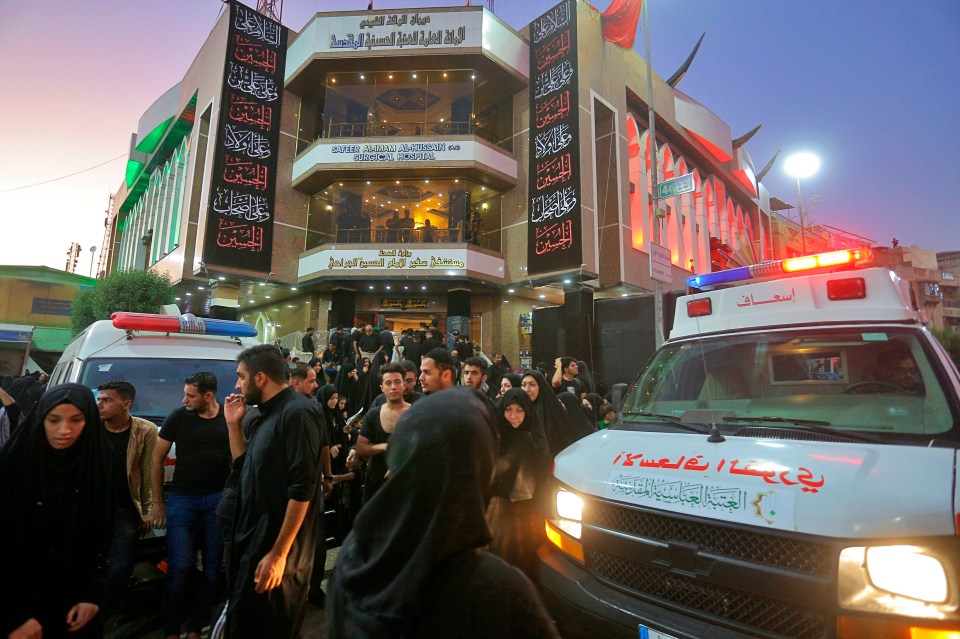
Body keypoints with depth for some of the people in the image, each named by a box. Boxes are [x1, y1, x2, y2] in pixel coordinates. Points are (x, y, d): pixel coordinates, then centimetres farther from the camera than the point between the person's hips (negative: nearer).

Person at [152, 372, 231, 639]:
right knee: (179, 567, -2)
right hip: (182, 499, -1)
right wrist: (157, 502, 5)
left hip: (219, 499, 1)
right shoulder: (177, 418, -4)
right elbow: (157, 459, 4)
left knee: (213, 569, 7)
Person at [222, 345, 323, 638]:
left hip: (274, 549, -10)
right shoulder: (268, 414, 11)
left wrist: (279, 554, -24)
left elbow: (302, 488, -24)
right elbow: (247, 467, 17)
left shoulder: (296, 414, -20)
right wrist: (234, 424, 8)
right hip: (252, 542, 10)